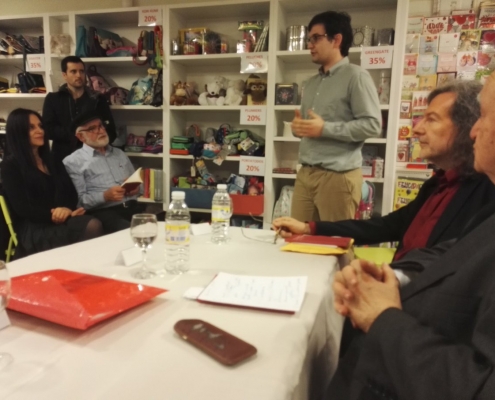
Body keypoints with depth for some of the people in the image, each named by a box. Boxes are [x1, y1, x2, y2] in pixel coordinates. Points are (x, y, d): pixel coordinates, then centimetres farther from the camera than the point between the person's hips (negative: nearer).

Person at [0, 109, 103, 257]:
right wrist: (57, 215, -14)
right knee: (89, 229, -33)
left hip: (63, 220, 5)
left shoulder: (52, 162, 24)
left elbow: (71, 194, 12)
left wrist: (67, 209, -12)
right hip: (33, 229, -5)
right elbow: (22, 208, -6)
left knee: (93, 225, -32)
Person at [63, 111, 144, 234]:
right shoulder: (73, 161, 5)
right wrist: (105, 196, -17)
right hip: (103, 212, -5)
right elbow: (78, 201, -3)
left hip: (133, 207, 6)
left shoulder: (119, 154, 23)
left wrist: (136, 188, 2)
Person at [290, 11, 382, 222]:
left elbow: (372, 125, -14)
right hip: (305, 174, 7)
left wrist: (325, 129, -18)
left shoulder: (356, 76, -4)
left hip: (337, 176, -7)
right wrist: (297, 127, 2)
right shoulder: (312, 83, 20)